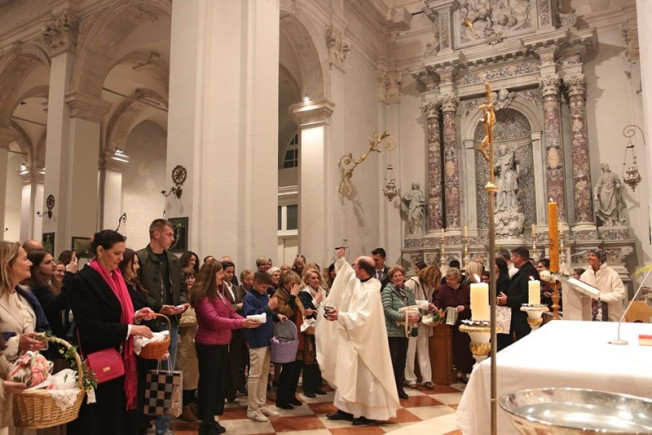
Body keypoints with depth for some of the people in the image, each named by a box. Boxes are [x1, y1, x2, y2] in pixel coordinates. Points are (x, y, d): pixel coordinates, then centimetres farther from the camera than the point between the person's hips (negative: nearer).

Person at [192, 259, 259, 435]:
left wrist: (246, 321, -9)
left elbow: (231, 313, 9)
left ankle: (212, 418, 31)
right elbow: (214, 320, -26)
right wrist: (241, 323, -27)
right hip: (208, 345, -9)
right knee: (208, 382, 4)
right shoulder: (202, 295, -19)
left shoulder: (219, 291, 9)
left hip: (222, 343, 9)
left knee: (221, 381, 17)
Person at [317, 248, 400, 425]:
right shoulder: (357, 281, 3)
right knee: (348, 373, 15)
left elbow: (361, 317, -29)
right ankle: (346, 408, 26)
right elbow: (347, 272, 25)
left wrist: (340, 316, -28)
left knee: (364, 376, 2)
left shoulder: (371, 291, -24)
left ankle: (369, 412, 16)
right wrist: (341, 259, 16)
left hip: (364, 341, -9)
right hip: (353, 338, 10)